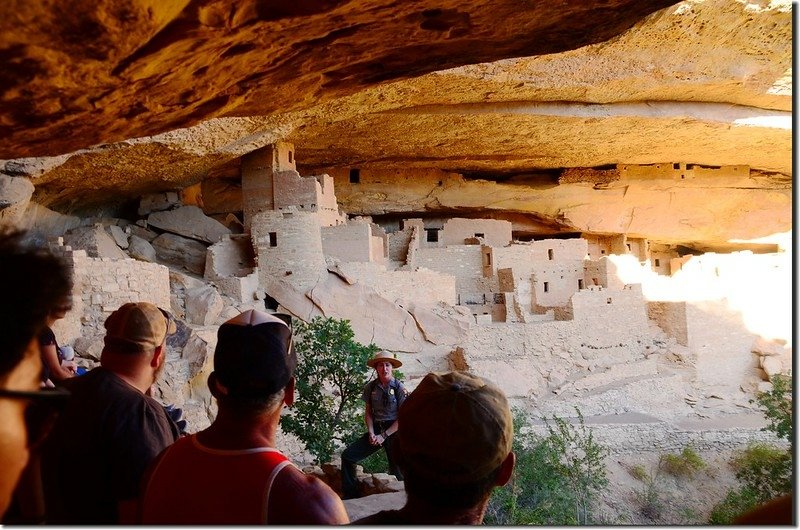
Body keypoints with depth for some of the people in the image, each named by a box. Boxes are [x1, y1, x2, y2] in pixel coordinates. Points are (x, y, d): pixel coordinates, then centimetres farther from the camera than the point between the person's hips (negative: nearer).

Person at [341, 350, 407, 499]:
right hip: (376, 429, 4)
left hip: (393, 431, -4)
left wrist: (383, 435, -14)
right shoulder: (370, 387, 2)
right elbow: (368, 413, 8)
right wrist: (371, 433, -8)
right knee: (348, 455, -5)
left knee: (396, 470, -4)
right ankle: (350, 495, 6)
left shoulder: (399, 388, -8)